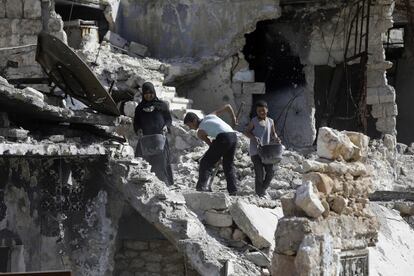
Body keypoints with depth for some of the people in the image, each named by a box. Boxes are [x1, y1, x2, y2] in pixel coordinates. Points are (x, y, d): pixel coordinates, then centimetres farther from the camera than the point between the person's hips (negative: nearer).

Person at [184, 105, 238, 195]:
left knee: (206, 162, 2)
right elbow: (228, 107, 25)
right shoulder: (210, 116, 27)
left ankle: (202, 186, -12)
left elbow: (211, 145, 14)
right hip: (233, 135, 7)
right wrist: (234, 119, 38)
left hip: (223, 137, -7)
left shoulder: (200, 132, 11)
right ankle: (233, 191, 14)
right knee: (228, 165, 19)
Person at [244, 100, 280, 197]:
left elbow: (273, 134, 18)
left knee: (270, 171, 0)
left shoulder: (270, 121, 9)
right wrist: (253, 137, -17)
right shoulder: (254, 121, -2)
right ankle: (260, 194, 3)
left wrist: (276, 138, -4)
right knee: (260, 173, -7)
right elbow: (246, 132, 1)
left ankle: (263, 188, 21)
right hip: (255, 151, -4)